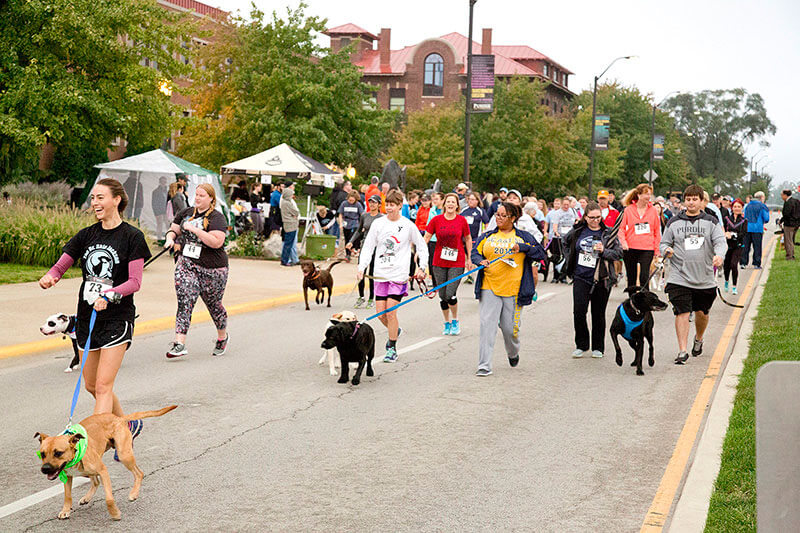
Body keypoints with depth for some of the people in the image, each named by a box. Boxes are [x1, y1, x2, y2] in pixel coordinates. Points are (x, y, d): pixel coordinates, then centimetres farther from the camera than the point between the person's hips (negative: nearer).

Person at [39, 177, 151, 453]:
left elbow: (135, 281, -12)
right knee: (91, 384, 14)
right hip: (87, 317, 6)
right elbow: (60, 266, 4)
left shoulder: (132, 237, -7)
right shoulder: (86, 235, 9)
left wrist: (109, 295, -29)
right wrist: (49, 277, -19)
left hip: (117, 318, -6)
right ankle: (127, 425, 34)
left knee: (103, 386, -10)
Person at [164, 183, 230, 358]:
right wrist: (170, 238, -1)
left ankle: (222, 337, 36)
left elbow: (217, 242, -22)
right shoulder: (187, 213, 10)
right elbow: (173, 229, 22)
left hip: (212, 269, -4)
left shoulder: (217, 218, -9)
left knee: (213, 304, 10)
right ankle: (180, 344, -16)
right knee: (184, 301, -11)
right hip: (186, 264, 4)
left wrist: (195, 229, -22)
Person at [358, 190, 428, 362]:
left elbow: (422, 247, 11)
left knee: (391, 311, -9)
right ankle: (394, 331, 33)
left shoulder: (408, 225, 0)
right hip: (380, 274, 3)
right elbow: (368, 247, 8)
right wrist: (362, 267, -3)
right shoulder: (378, 223, 5)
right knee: (380, 313, 2)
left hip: (399, 275, -3)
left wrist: (421, 267, 4)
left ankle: (392, 349, 3)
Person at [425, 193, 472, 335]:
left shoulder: (462, 220, -2)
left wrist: (469, 259, 11)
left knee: (450, 294, -12)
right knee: (442, 295, 7)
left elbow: (468, 239, 9)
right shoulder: (436, 220, -1)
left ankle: (455, 321, 12)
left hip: (457, 262, -2)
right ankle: (447, 323, 25)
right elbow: (426, 238, 3)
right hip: (439, 262, 2)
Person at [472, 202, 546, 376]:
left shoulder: (523, 237, 8)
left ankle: (513, 353, 38)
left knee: (510, 327, 5)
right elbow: (475, 252, 8)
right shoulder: (487, 236, 12)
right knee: (487, 325, -10)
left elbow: (541, 253, 1)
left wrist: (522, 247, -13)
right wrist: (481, 261, -13)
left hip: (513, 289, -1)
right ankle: (484, 365, -9)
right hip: (489, 288, 1)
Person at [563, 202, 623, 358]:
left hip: (601, 280, -1)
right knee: (579, 311, -7)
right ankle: (581, 345, 10)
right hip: (581, 278, 1)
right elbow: (566, 243, 22)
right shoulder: (578, 231, 3)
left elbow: (619, 253, -1)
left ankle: (598, 347, 19)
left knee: (598, 314, 6)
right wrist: (570, 259, 13)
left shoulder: (608, 233, -1)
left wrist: (604, 251, -16)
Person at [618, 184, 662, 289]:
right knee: (631, 277, 10)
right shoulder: (628, 210, 1)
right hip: (630, 249, 1)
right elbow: (622, 228, 6)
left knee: (644, 276, -12)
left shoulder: (653, 210, 4)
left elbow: (657, 231, 9)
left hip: (647, 249, -1)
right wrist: (623, 241, -11)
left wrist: (656, 249, 6)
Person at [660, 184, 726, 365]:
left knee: (702, 312, 13)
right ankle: (682, 351, -7)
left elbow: (721, 241, -5)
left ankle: (698, 339, 42)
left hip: (705, 279, 1)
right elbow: (664, 243, 11)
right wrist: (666, 250, -13)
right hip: (679, 278, -1)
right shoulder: (674, 222, 6)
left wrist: (719, 255, -27)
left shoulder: (711, 222, 5)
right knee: (682, 313, -9)